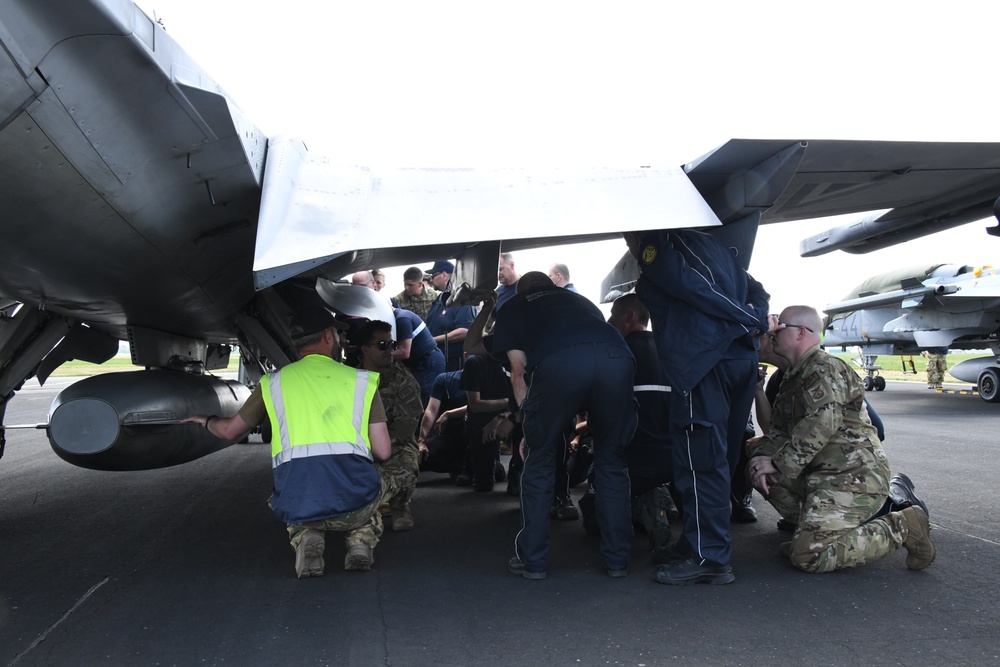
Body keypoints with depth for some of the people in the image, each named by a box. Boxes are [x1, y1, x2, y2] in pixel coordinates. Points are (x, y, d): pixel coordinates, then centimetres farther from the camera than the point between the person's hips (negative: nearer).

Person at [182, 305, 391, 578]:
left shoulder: (274, 383, 12)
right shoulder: (362, 380, 8)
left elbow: (230, 430, 27)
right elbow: (383, 451, 4)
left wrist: (207, 420, 50)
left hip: (296, 507, 2)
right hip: (355, 503, -2)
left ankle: (306, 539, 8)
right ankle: (361, 542, 9)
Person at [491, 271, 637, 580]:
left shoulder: (512, 308, 32)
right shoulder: (580, 300, 42)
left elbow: (518, 370, 20)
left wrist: (529, 419, 25)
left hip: (559, 363, -3)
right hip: (617, 358, 3)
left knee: (539, 460, 16)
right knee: (611, 460, 20)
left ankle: (532, 560, 21)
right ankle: (617, 559, 24)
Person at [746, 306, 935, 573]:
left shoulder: (826, 368, -10)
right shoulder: (793, 376, 21)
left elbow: (822, 424, -24)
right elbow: (779, 429, 15)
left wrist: (778, 463, -19)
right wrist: (762, 454, -6)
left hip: (853, 477, -10)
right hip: (820, 475, 10)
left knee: (809, 555, -19)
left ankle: (902, 526, -6)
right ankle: (812, 525, 4)